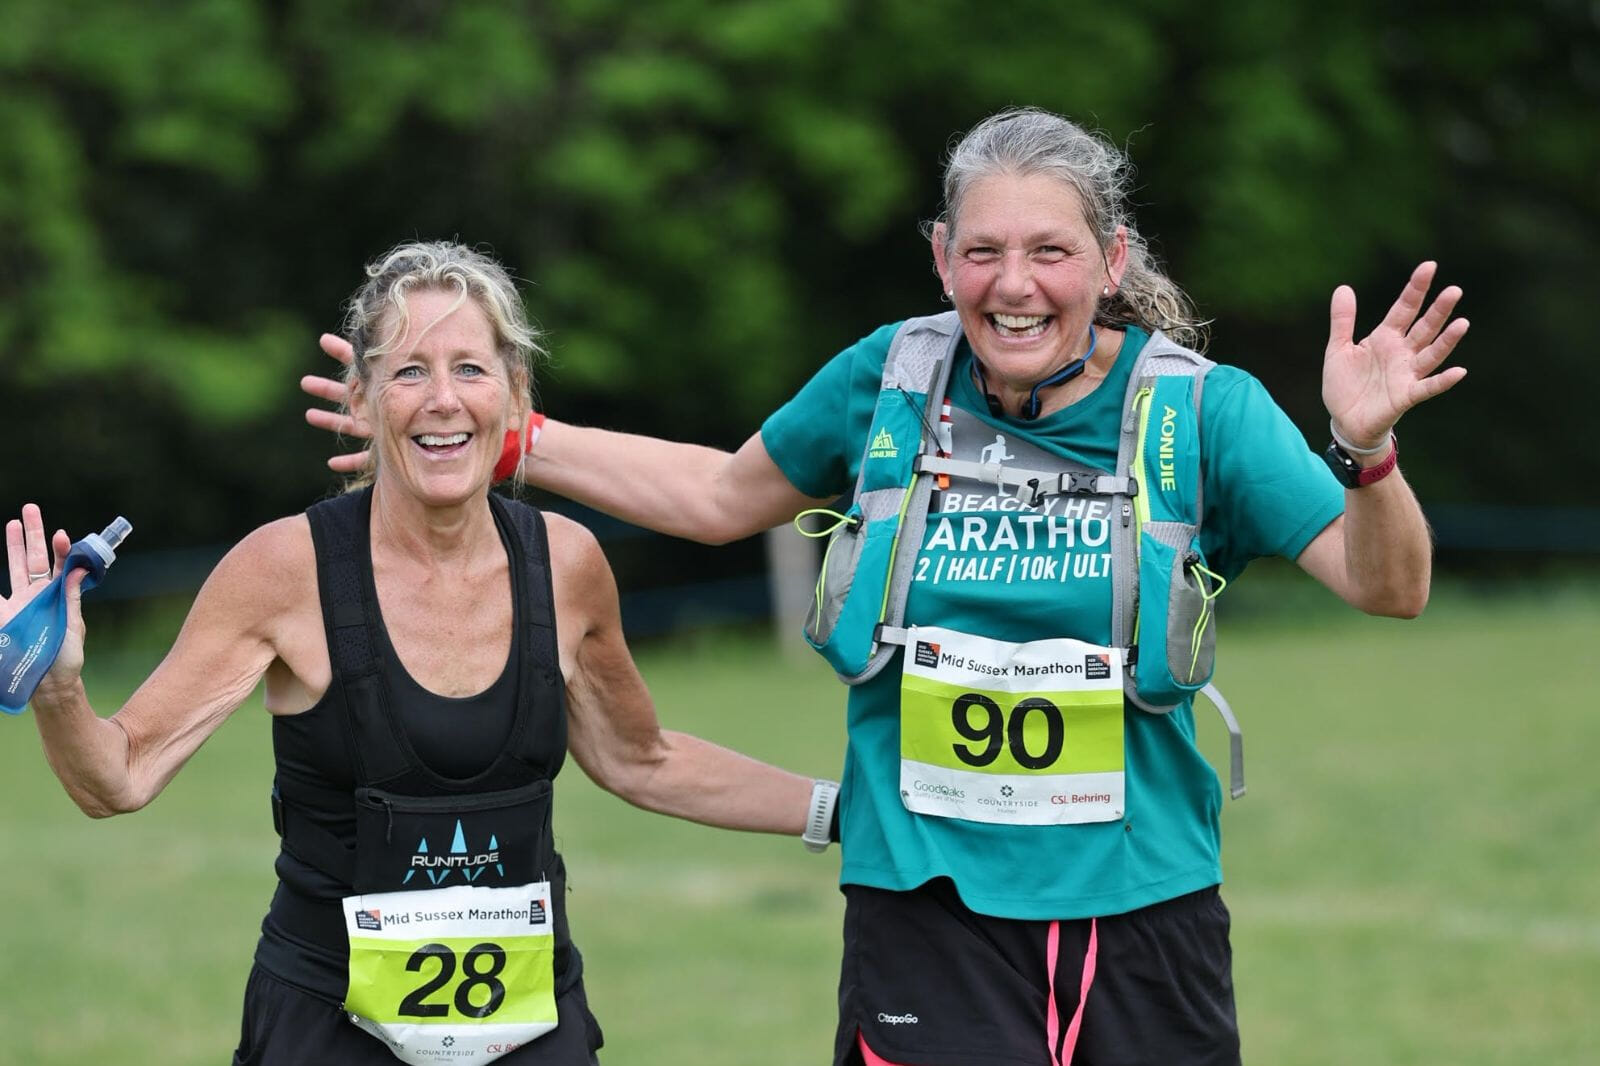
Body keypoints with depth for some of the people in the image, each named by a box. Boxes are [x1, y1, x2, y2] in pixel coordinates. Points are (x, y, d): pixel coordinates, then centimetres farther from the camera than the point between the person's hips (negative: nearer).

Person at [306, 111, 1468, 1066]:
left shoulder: (1200, 409, -4)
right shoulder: (888, 383, 1)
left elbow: (1386, 587, -9)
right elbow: (723, 494, 19)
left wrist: (1364, 448, -30)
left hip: (1141, 911, 0)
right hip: (927, 913, 0)